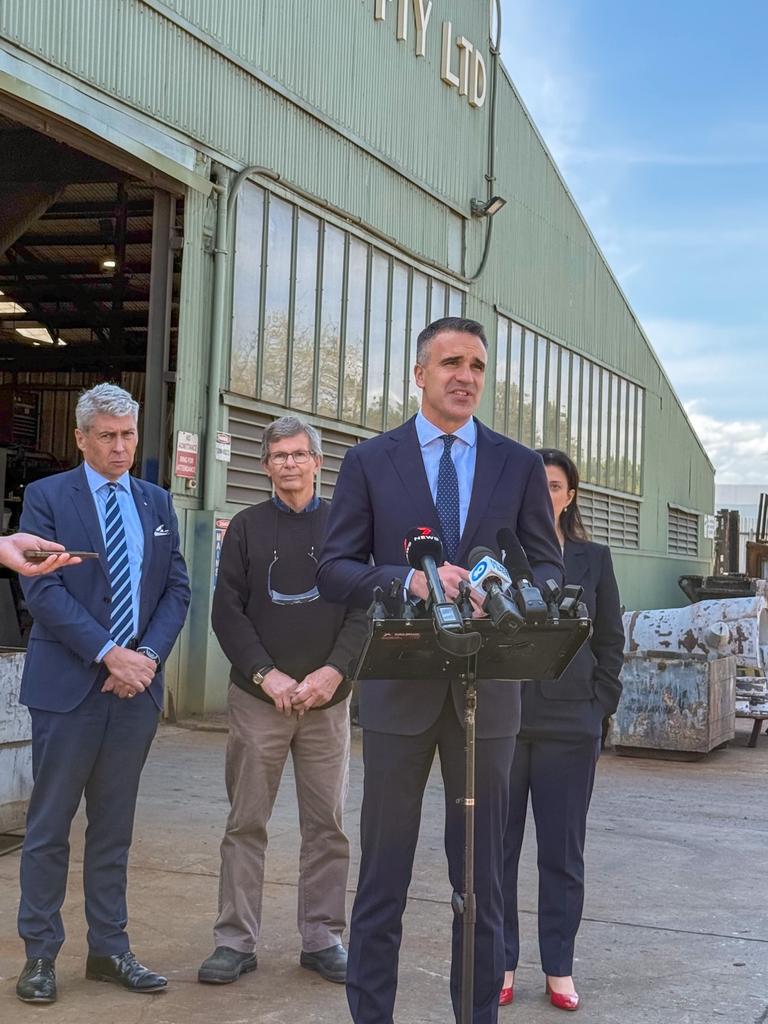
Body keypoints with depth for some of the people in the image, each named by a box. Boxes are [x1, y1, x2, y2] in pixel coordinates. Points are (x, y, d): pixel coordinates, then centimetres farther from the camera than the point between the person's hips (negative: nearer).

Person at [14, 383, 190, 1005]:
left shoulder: (157, 503, 12)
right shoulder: (47, 497, -2)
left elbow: (177, 589, 9)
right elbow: (43, 589, -11)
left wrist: (147, 656, -7)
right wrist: (109, 655, -16)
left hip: (138, 682, 4)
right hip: (68, 686, -4)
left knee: (115, 827, 12)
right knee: (50, 826, 4)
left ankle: (109, 949, 20)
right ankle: (40, 954, 14)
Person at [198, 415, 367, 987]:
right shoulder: (247, 527, 8)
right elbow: (227, 611, 2)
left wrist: (334, 672, -11)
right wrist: (267, 675, -10)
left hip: (327, 700, 0)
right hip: (258, 698, 0)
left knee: (327, 823, 4)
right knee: (247, 822, 2)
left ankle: (323, 938, 14)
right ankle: (236, 941, 9)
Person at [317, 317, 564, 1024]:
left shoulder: (520, 467, 7)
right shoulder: (369, 461, 3)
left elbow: (550, 571, 5)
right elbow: (335, 570, -1)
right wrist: (410, 580, -19)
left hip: (487, 690, 1)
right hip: (399, 688, -1)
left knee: (482, 872, 10)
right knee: (383, 870, 7)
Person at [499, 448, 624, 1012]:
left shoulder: (593, 559, 7)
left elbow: (611, 641, 8)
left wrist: (599, 709, 1)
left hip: (569, 726, 1)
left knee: (563, 851, 7)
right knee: (497, 846, 6)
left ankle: (559, 967, 18)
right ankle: (501, 963, 18)